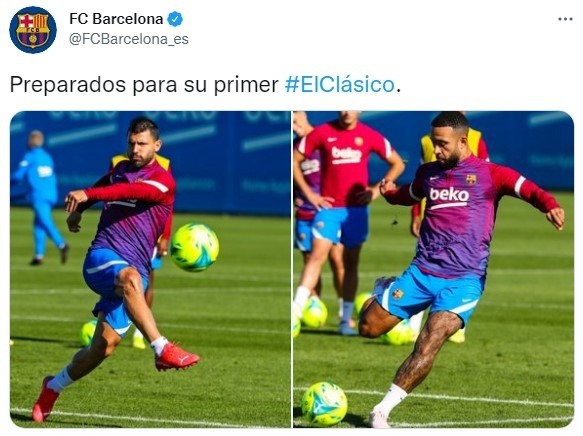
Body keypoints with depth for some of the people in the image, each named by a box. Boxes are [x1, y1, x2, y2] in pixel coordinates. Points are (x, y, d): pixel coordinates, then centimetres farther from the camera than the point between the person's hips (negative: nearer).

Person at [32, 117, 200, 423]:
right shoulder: (120, 170, 16)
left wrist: (88, 194, -34)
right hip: (101, 256, 1)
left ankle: (54, 386, 18)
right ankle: (162, 349, -48)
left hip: (135, 269, -1)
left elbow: (132, 191, -23)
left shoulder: (163, 180, -1)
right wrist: (77, 210, 28)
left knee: (106, 344, -8)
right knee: (129, 277, -37)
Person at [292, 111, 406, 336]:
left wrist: (376, 190, 1)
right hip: (329, 206, -2)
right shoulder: (322, 133, -2)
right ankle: (295, 311, -22)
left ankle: (346, 320, 15)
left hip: (356, 208, 2)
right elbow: (295, 160, 5)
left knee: (351, 262, 8)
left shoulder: (369, 136, 2)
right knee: (318, 254, -16)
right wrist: (309, 193, -2)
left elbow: (397, 164, 12)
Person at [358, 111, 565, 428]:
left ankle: (381, 412, -17)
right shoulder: (428, 172, 13)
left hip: (464, 279, -4)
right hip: (421, 272, 4)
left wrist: (550, 206, -34)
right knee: (368, 327, 2)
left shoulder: (489, 173, -2)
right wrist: (390, 193, 18)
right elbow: (410, 195, 36)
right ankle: (384, 289, 37)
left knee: (430, 342, -23)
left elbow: (529, 190, -16)